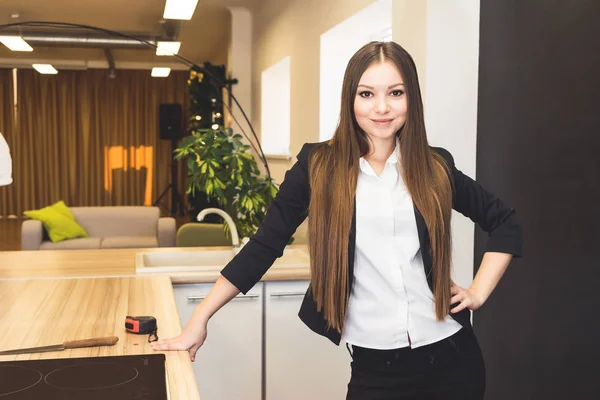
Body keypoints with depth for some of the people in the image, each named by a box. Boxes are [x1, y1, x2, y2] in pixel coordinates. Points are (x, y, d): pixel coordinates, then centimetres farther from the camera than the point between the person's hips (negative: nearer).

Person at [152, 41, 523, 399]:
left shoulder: (435, 167, 1)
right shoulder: (318, 165, -4)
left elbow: (506, 222, 14)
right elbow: (264, 246, -4)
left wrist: (479, 292, 2)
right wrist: (199, 321, -6)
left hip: (451, 358, 2)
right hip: (374, 365, -2)